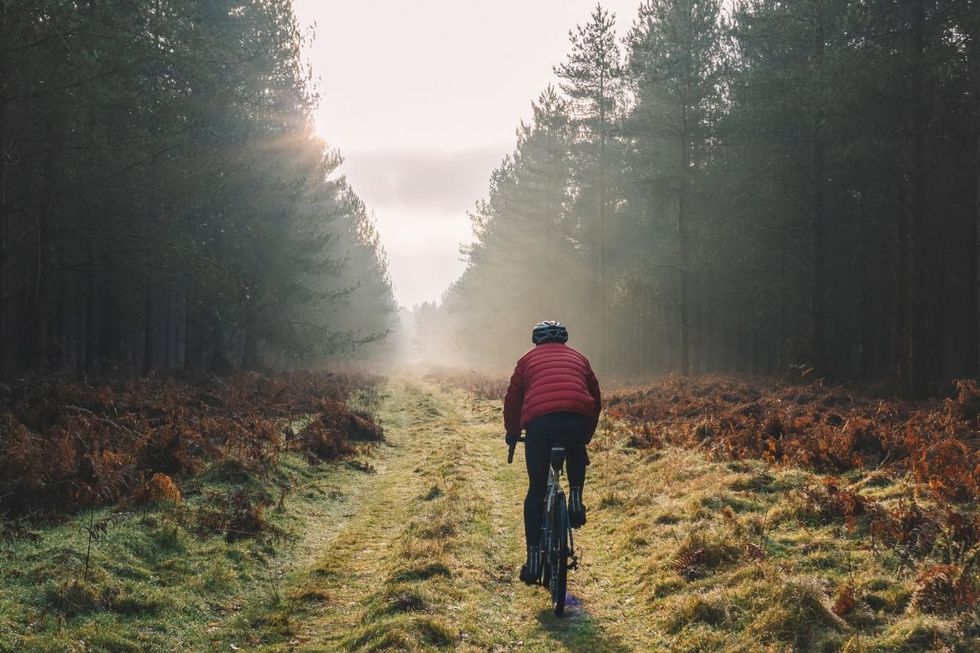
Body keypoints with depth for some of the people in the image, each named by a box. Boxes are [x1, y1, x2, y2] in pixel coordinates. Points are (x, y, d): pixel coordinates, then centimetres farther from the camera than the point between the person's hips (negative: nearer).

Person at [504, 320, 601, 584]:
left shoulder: (529, 359, 25)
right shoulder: (578, 358, 29)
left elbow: (512, 399, 23)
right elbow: (596, 398, 31)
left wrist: (512, 433, 37)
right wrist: (586, 434, 42)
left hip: (539, 421, -1)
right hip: (578, 420, 1)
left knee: (536, 491, 9)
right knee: (576, 455, 38)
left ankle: (534, 559, 5)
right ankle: (576, 498, 14)